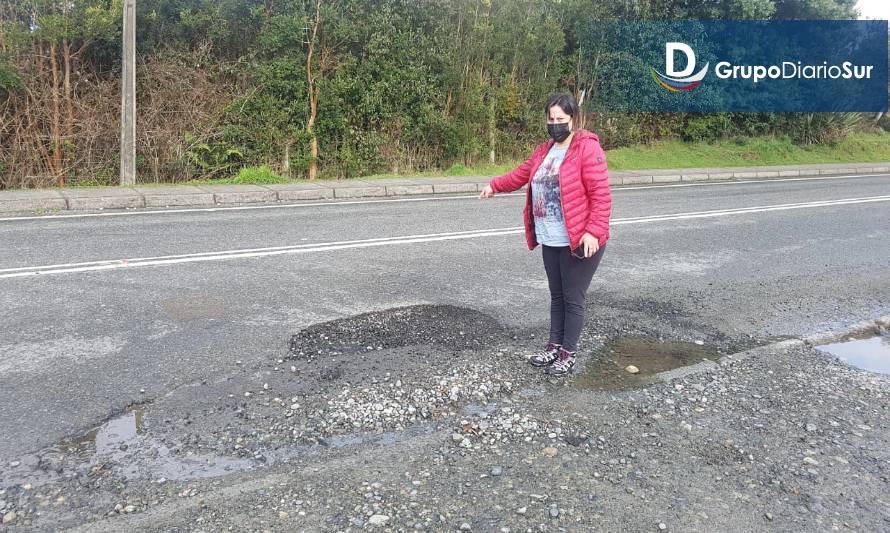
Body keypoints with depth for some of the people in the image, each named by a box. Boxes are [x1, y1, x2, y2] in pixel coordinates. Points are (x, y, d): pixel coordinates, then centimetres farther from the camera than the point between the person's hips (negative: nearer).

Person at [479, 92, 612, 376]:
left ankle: (568, 353, 16)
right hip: (550, 241, 7)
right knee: (556, 296, 17)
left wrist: (593, 231, -23)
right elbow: (522, 173, 29)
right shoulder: (544, 150, 11)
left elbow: (601, 195, -17)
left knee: (573, 298, 3)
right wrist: (495, 185, 36)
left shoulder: (588, 148, -13)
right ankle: (555, 345, 30)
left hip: (579, 241, -7)